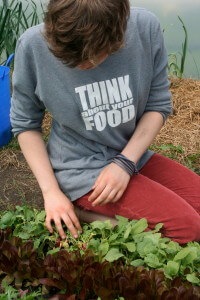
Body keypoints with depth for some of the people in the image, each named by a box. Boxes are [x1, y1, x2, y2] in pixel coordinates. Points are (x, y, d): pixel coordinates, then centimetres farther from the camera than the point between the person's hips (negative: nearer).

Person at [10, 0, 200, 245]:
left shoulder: (146, 27, -13)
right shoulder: (33, 46, -18)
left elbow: (158, 104, -3)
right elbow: (25, 123, -6)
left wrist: (126, 162, -14)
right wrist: (51, 190, -13)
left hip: (133, 155, 5)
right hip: (81, 168, -5)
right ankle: (80, 211, -1)